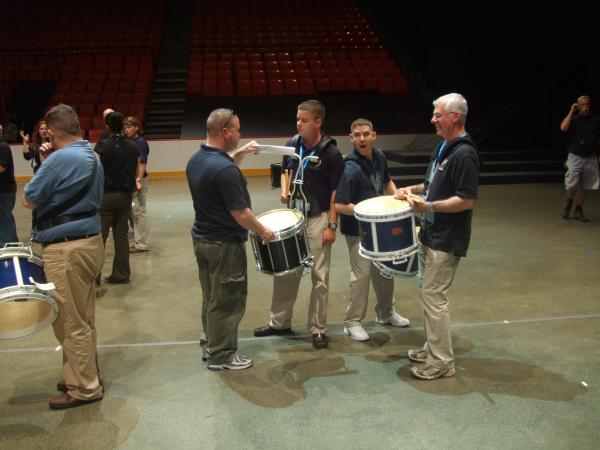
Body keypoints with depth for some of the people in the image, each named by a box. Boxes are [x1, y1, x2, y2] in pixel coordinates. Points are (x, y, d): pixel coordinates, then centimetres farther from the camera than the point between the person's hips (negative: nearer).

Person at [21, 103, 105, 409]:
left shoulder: (61, 159, -19)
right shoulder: (91, 157, 10)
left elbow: (29, 200, -11)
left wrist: (45, 161, 1)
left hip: (65, 250, -9)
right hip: (88, 242, 10)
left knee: (70, 323, 2)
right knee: (83, 320, 19)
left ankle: (84, 388, 12)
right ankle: (86, 375, 31)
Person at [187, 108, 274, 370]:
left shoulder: (196, 160, 3)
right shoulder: (225, 170, -26)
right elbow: (240, 214, -23)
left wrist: (241, 153, 15)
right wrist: (263, 232, -8)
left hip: (201, 238, 9)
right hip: (225, 244, -9)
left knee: (211, 297, 20)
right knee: (227, 302, 5)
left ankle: (210, 345, 33)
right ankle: (221, 356, 16)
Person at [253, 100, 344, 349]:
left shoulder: (331, 153, -13)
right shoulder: (293, 144, 2)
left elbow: (336, 192, -10)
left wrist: (332, 225, -14)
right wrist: (284, 190, -2)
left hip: (318, 219, -5)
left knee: (319, 277, 3)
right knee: (284, 272, 12)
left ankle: (318, 328, 16)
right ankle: (279, 322, 27)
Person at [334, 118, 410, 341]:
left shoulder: (379, 156, -1)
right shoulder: (350, 168, -24)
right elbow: (339, 205, -26)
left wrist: (396, 194, 1)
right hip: (357, 230, -8)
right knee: (361, 274, -4)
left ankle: (386, 313, 37)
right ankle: (352, 322, 12)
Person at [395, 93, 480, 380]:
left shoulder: (464, 154, -19)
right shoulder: (443, 147, 11)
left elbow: (468, 200, -24)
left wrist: (429, 206, -28)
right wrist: (413, 190, 8)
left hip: (447, 240, -10)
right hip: (430, 234, 10)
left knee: (433, 296, -5)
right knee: (429, 292, 17)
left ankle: (442, 362, 7)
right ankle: (433, 348, 31)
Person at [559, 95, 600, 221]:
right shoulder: (573, 119, 1)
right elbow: (563, 128, -19)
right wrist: (571, 111, -14)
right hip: (575, 157, -2)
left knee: (584, 186, 6)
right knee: (572, 184, -13)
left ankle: (578, 210, 19)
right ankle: (568, 202, 17)